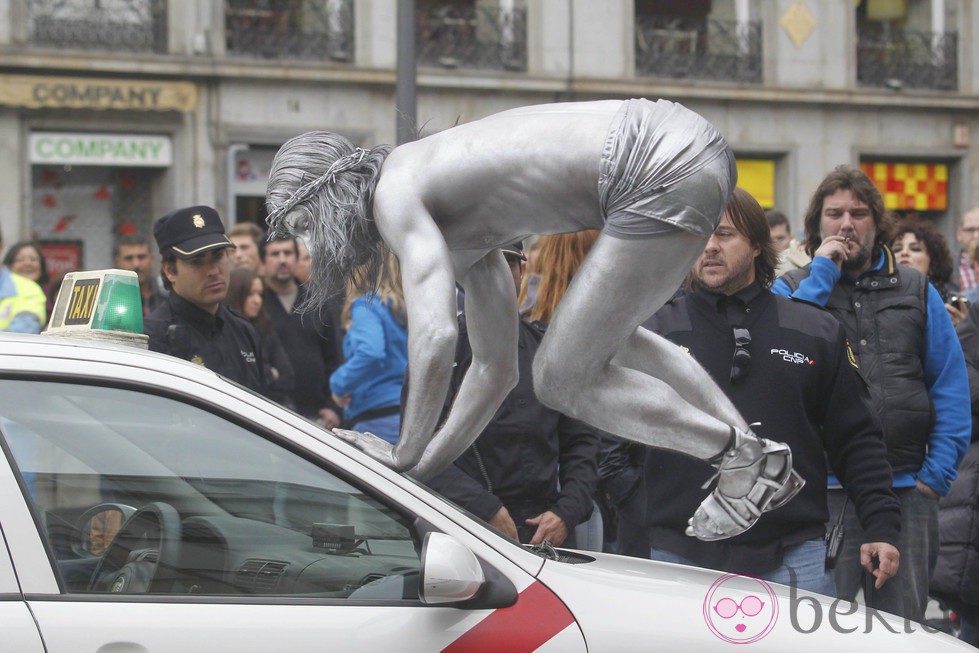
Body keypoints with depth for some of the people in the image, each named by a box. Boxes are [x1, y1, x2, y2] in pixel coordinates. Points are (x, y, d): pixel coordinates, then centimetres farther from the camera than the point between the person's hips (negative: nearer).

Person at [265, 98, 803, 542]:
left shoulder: (395, 193, -3)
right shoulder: (458, 232, 25)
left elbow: (435, 336, -15)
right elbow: (495, 367, 28)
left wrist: (406, 455, -3)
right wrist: (425, 467, 27)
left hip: (665, 175, -10)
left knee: (561, 380, 4)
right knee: (608, 339, 32)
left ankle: (745, 456, 6)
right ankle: (760, 456, 27)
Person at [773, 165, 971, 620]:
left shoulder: (917, 291, 13)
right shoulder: (794, 288, 9)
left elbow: (951, 384, 11)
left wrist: (938, 471, 1)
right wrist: (823, 273, -7)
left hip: (907, 488, 2)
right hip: (823, 489, -2)